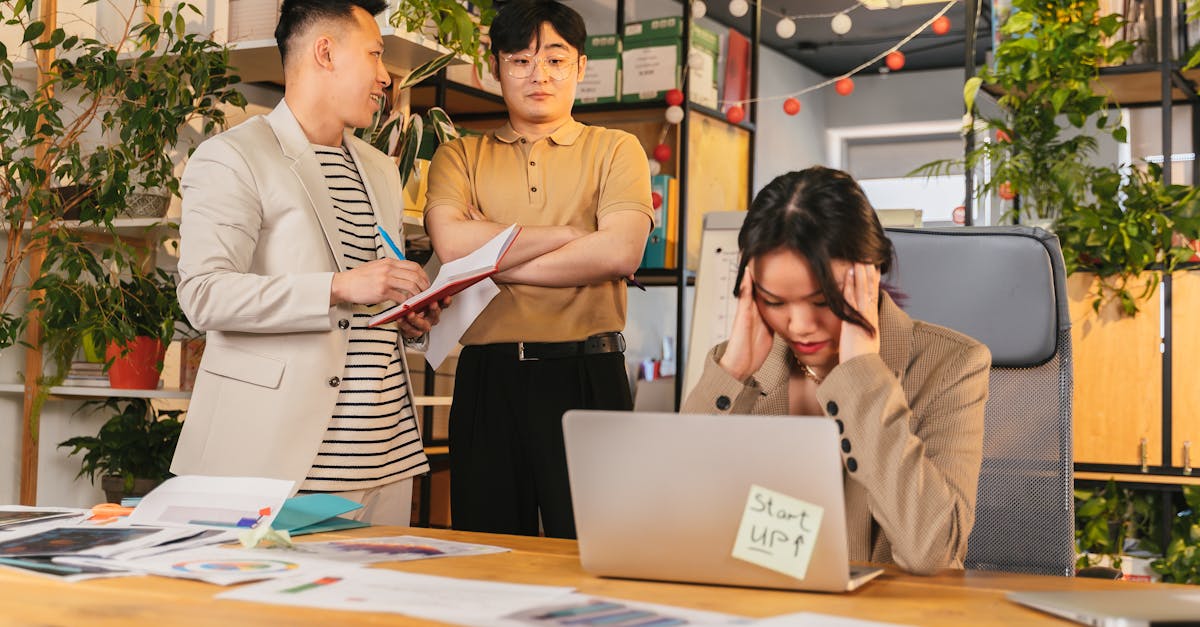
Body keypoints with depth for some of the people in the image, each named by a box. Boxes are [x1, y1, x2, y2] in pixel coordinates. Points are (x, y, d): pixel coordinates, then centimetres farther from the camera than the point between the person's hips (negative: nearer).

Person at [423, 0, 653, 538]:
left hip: (587, 377, -1)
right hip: (487, 376, 2)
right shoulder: (460, 157, 12)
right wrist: (569, 234, -6)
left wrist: (494, 262, -7)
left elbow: (621, 251, -9)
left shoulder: (615, 149, 9)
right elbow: (452, 244, -8)